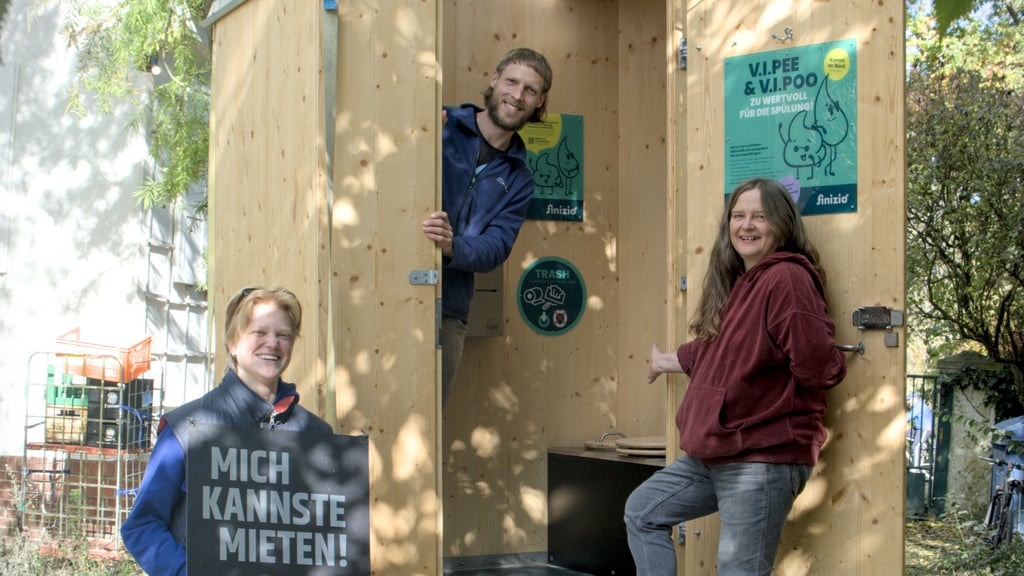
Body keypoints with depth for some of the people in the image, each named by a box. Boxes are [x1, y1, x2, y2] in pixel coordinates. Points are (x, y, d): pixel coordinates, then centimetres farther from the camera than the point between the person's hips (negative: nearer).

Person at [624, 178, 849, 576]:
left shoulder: (786, 278, -17)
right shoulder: (735, 281, 12)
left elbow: (817, 364, -25)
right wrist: (666, 362, 43)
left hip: (762, 460, -10)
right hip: (711, 454, 10)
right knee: (642, 512, 19)